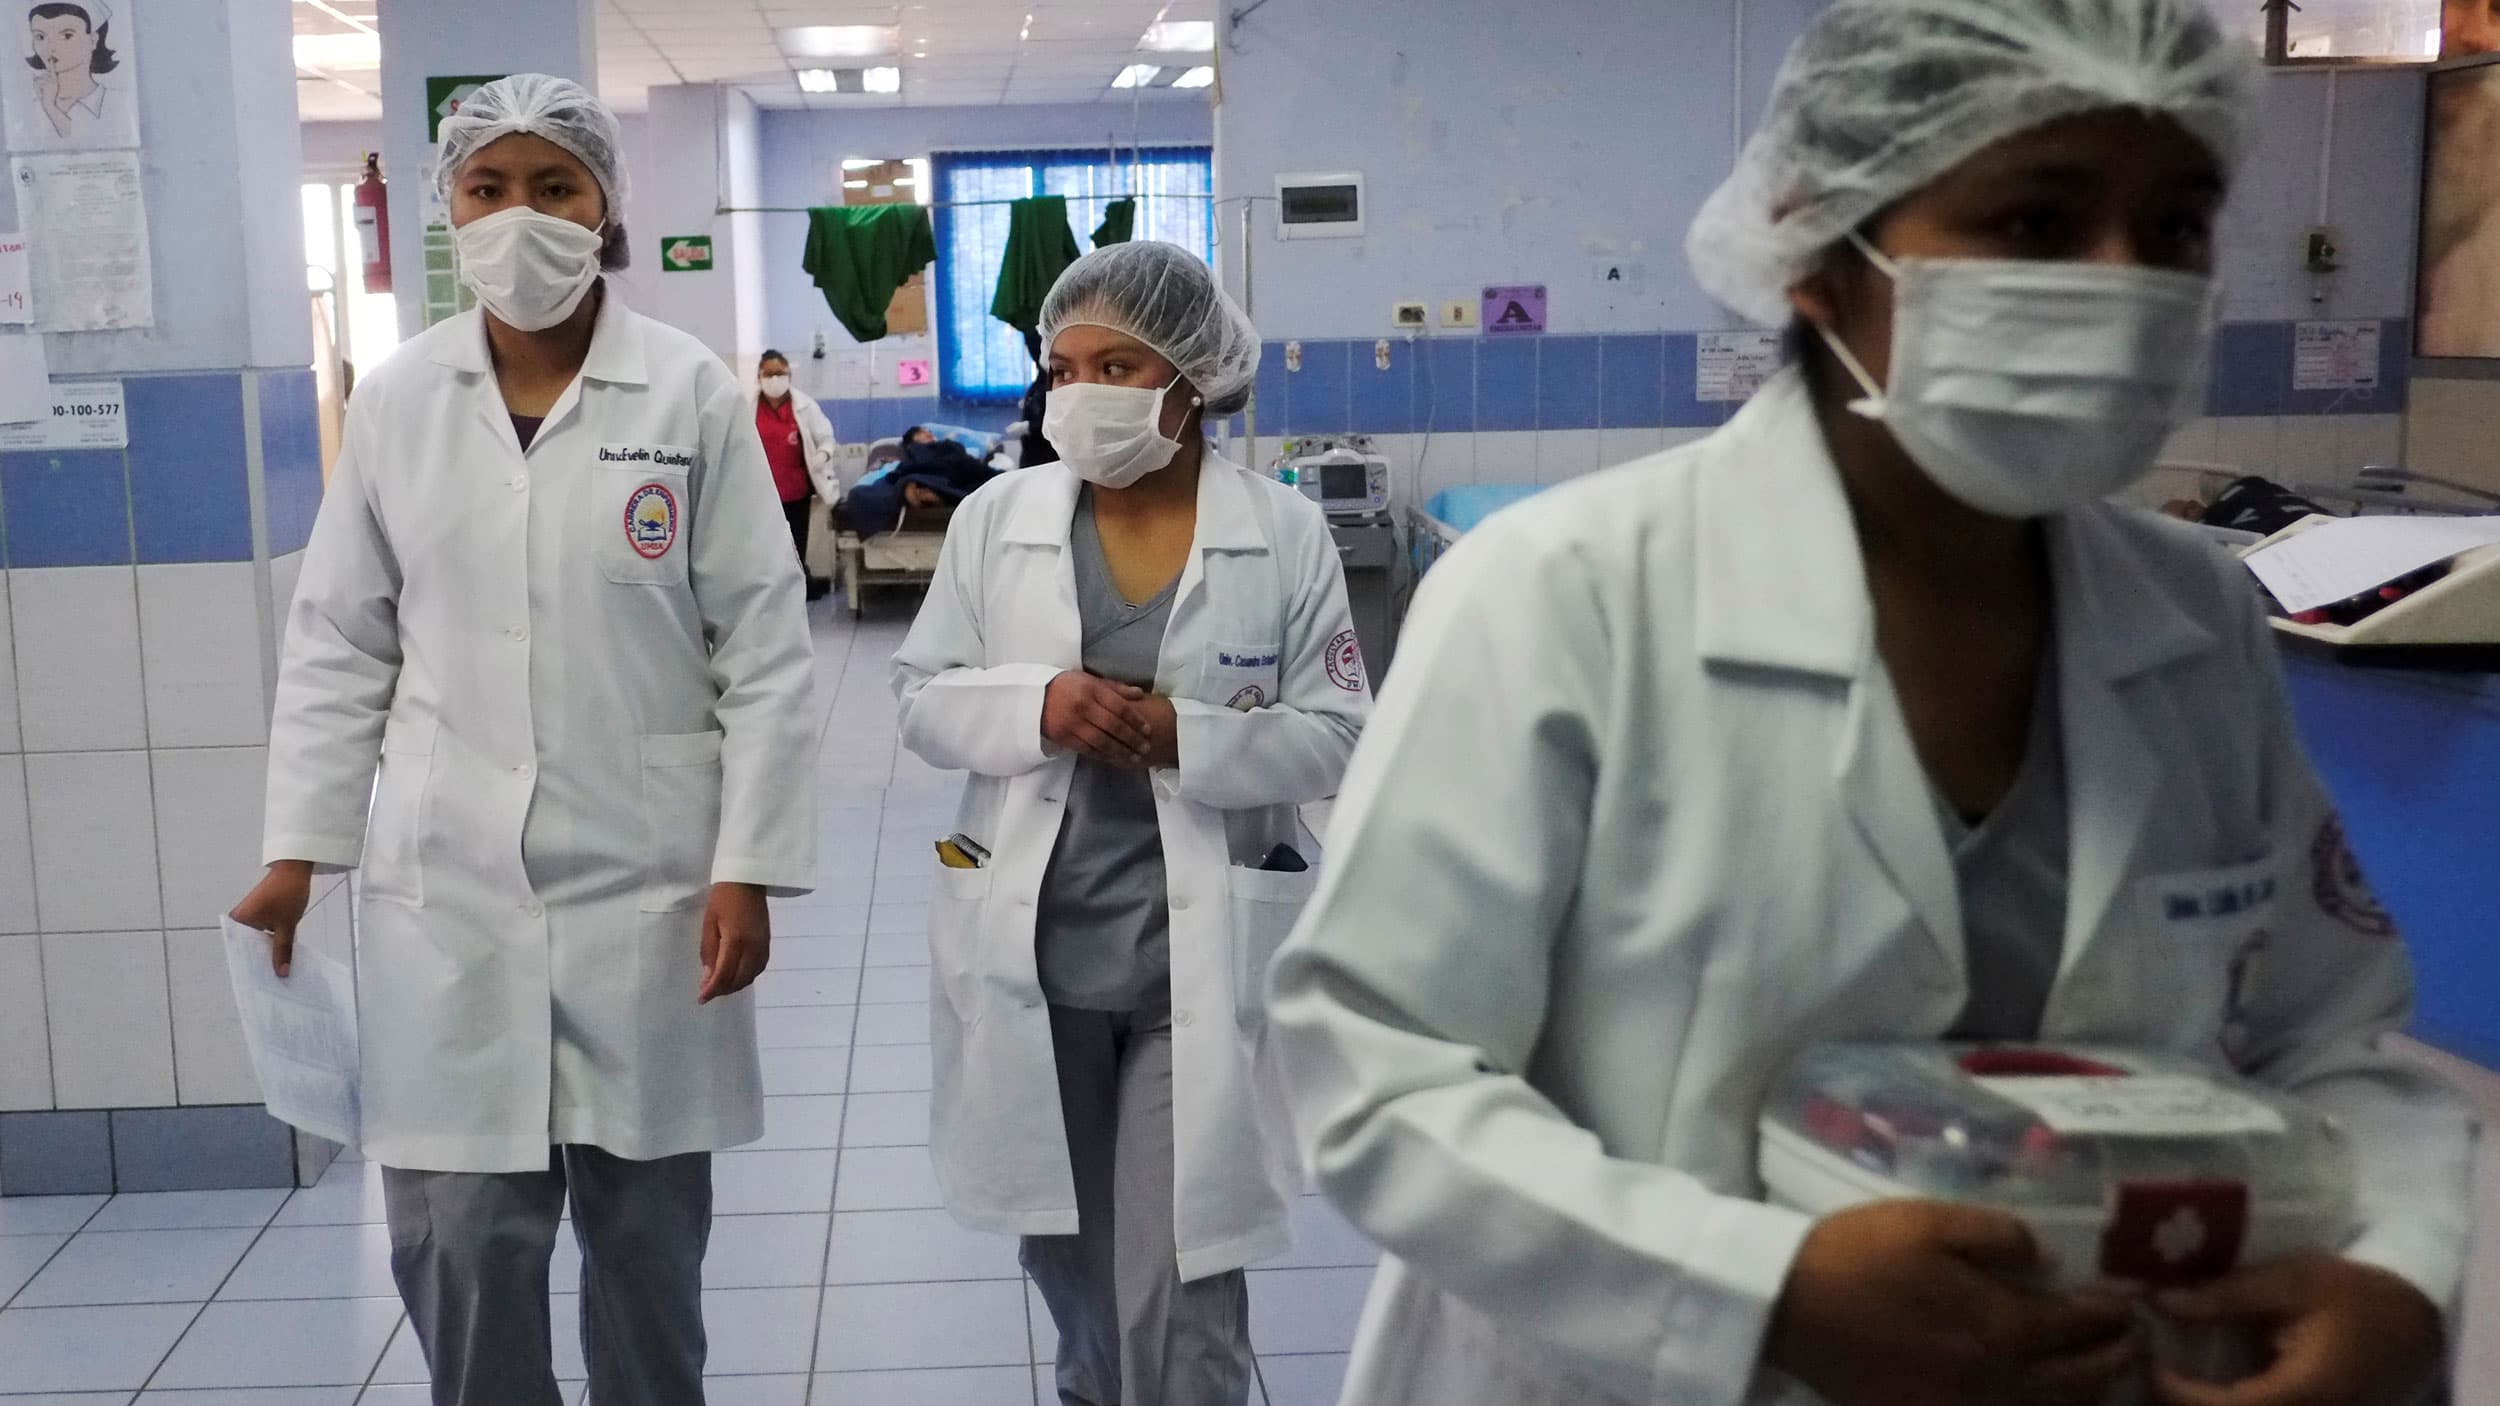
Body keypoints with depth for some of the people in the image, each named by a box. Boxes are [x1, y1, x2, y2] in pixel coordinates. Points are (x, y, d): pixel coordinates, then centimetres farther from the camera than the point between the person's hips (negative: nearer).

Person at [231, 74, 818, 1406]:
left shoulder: (693, 393, -4)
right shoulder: (396, 396, 3)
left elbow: (764, 652, -4)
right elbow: (338, 644, 8)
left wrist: (748, 867, -8)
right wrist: (297, 846, 2)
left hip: (644, 883, -1)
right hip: (444, 886, 2)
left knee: (647, 1228, 9)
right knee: (455, 1238, 4)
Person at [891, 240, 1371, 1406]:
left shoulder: (1287, 533, -5)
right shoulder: (994, 519, 0)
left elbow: (1336, 735, -5)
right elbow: (922, 697, 3)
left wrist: (1184, 737, -21)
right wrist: (1036, 706, -17)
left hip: (1202, 955, -3)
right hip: (1034, 945, 3)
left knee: (1179, 1291, 1)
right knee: (1060, 1247, 21)